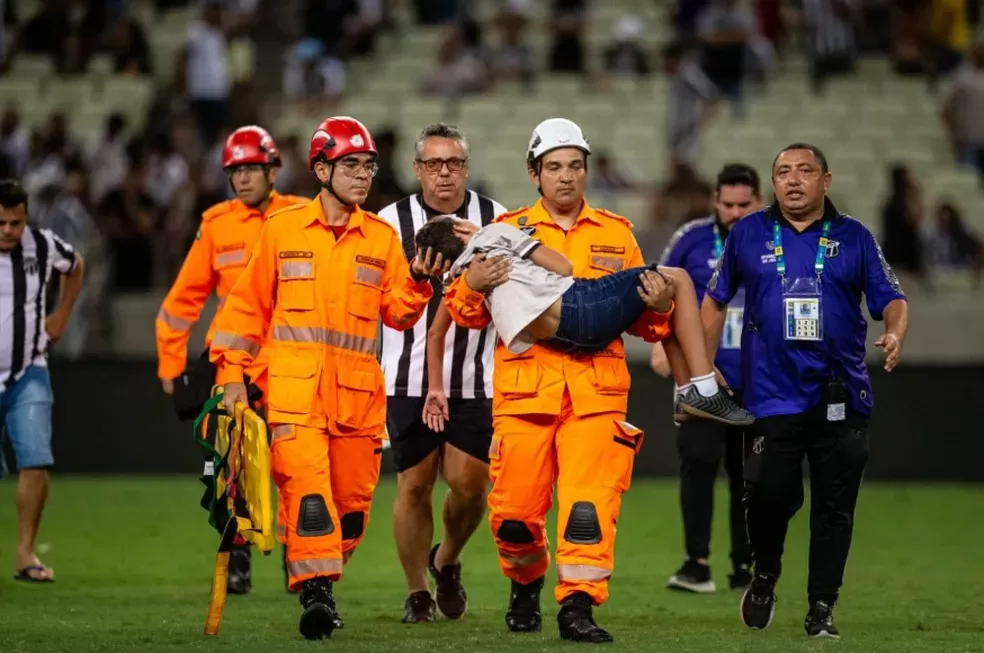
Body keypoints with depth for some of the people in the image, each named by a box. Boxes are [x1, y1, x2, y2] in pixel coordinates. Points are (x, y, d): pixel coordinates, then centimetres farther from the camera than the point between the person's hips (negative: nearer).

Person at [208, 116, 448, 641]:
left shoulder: (383, 238, 11)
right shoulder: (282, 229, 5)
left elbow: (397, 313, 8)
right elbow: (249, 304, 10)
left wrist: (416, 281, -10)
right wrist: (232, 371, 6)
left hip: (357, 391, 3)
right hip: (294, 388, -3)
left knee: (353, 499, 5)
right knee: (306, 486, -18)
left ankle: (318, 573, 25)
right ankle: (315, 590, -18)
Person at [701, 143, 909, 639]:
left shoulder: (854, 238, 7)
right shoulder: (748, 234, 8)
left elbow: (890, 299, 4)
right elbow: (715, 300, 16)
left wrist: (895, 334, -18)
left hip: (841, 398, 1)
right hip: (772, 393, -1)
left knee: (834, 506, 1)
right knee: (769, 493, -10)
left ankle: (821, 610, 10)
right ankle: (765, 575, 19)